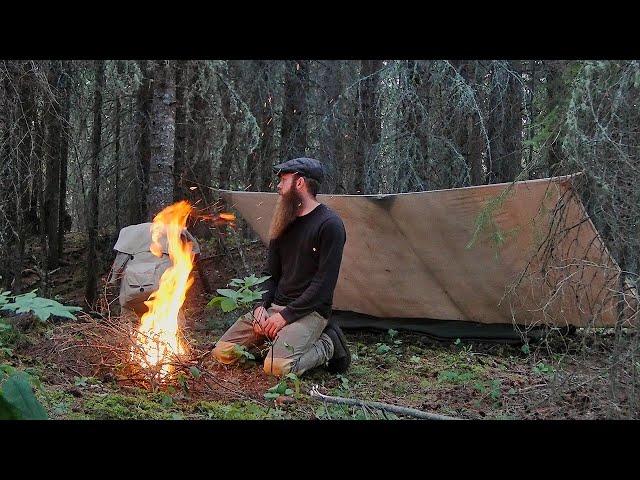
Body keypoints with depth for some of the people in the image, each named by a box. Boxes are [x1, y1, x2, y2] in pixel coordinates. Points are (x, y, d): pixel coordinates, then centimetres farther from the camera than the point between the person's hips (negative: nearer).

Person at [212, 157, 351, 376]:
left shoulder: (329, 224, -12)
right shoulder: (285, 223, 13)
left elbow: (324, 283, -17)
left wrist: (286, 316, -18)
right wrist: (262, 306, -2)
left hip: (308, 311, -7)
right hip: (275, 306, 7)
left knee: (278, 366, -30)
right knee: (223, 352, -5)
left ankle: (327, 345, -2)